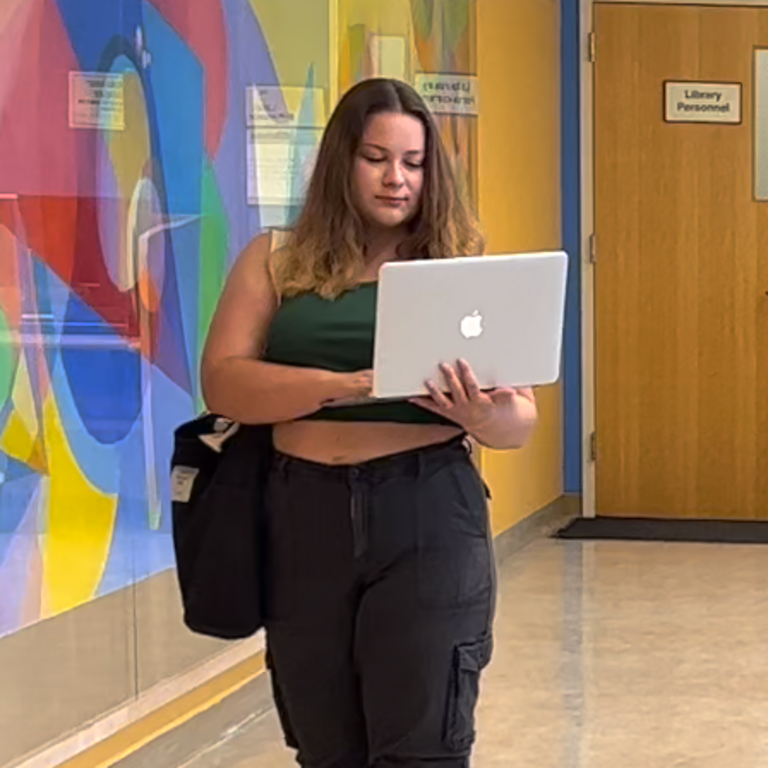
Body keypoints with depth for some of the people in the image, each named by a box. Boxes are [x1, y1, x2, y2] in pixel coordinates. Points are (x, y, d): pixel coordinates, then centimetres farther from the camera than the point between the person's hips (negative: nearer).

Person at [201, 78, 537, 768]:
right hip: (304, 518, 1)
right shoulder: (276, 263, 7)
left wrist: (484, 415, -19)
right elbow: (223, 382, -4)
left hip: (429, 516, -1)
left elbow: (521, 420, 6)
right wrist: (348, 384, -18)